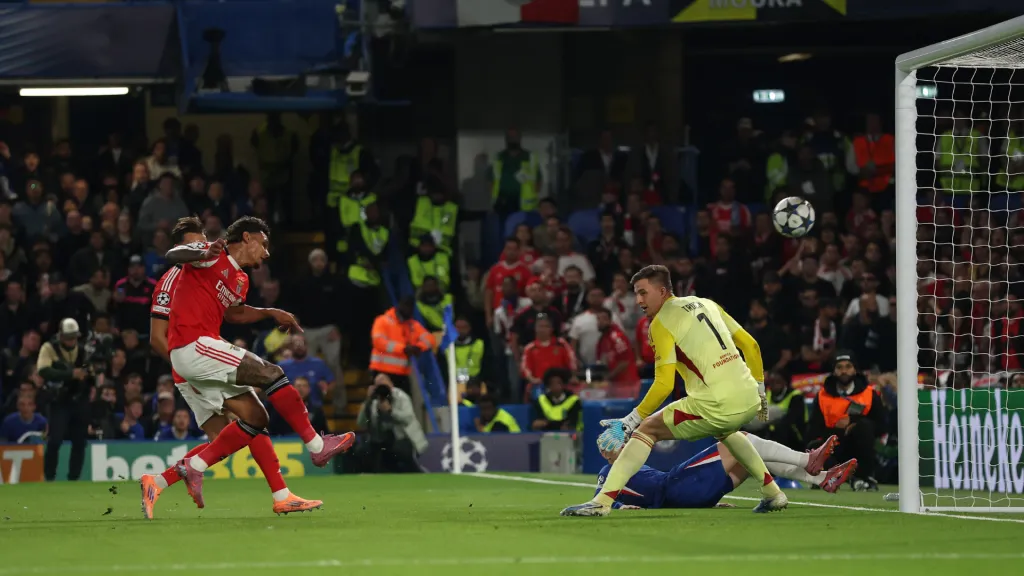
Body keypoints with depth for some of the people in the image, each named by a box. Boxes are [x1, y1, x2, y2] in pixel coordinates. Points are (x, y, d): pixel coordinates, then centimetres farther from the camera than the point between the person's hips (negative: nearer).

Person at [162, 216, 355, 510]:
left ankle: (195, 467, 1)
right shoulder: (214, 256, -5)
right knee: (270, 373, -14)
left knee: (256, 417, 5)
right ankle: (317, 446, -8)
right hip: (193, 345, -10)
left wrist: (269, 313, 32)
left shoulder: (240, 281, 22)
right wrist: (205, 253, -41)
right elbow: (172, 255, -21)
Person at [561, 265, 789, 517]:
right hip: (749, 400, 7)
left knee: (646, 429, 3)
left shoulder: (662, 323, -2)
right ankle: (773, 493, 39)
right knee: (725, 429, 41)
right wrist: (759, 389, 29)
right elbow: (750, 344, 21)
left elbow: (664, 383, -9)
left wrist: (633, 418, -2)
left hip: (717, 406, -7)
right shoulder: (706, 304, 19)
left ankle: (603, 501, -8)